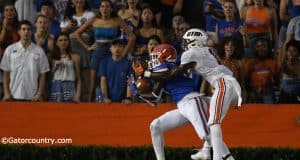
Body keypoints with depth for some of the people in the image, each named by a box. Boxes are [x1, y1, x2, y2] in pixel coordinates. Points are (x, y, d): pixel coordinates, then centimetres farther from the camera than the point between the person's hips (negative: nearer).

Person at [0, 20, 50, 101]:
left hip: (32, 97, 0)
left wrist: (39, 94, -6)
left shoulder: (39, 51, 5)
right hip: (14, 96, 0)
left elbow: (42, 75, 6)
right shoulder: (10, 50, 6)